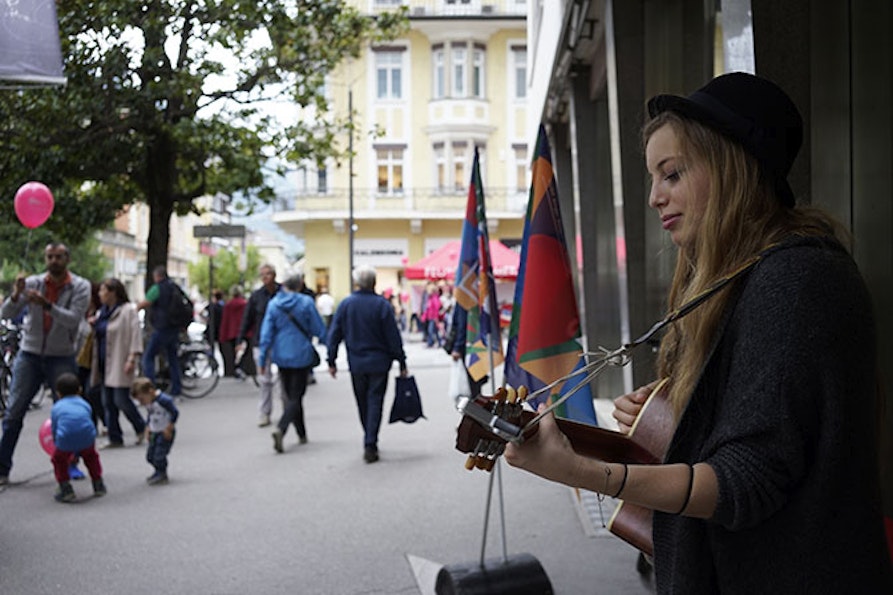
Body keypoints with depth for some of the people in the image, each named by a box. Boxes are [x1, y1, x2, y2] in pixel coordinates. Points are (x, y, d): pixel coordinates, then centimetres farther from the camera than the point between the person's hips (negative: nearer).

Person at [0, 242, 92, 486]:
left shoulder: (80, 287, -4)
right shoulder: (33, 283, 0)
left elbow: (74, 319, -19)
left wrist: (47, 305, -32)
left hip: (61, 358, -1)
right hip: (29, 355, 1)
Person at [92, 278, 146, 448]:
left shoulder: (128, 310, -7)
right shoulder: (101, 313, 17)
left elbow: (135, 335, -13)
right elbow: (97, 337, 25)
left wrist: (132, 358, -21)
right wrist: (92, 325, 4)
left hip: (120, 364, -8)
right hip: (105, 364, 8)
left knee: (121, 399, -10)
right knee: (108, 403, 6)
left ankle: (141, 429, 11)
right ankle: (115, 438, 12)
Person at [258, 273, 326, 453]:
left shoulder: (273, 304, 0)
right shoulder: (306, 302, -9)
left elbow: (266, 333, -1)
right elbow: (319, 330, -6)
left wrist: (262, 360, 3)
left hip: (281, 357, 4)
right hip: (301, 356, -4)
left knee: (290, 396, 17)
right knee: (295, 396, -1)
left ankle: (302, 434, 25)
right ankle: (280, 429, -24)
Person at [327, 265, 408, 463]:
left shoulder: (345, 304, -1)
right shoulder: (382, 305, -9)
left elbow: (334, 335, 1)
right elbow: (393, 337, -7)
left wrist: (331, 361, 9)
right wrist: (401, 362, 1)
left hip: (356, 363, 3)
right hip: (379, 363, -2)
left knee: (363, 404, 15)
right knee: (375, 402, 1)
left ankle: (369, 442, 27)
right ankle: (370, 444, -8)